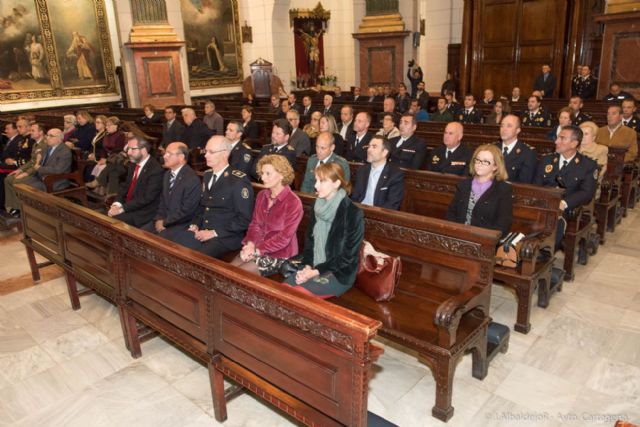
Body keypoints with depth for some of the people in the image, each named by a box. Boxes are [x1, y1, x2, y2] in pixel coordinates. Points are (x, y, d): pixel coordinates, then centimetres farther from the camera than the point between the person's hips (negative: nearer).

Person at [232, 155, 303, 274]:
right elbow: (255, 223, 9)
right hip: (257, 248, 6)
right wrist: (250, 244, -10)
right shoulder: (261, 195, 7)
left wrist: (256, 250, -18)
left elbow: (284, 237, -17)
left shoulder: (293, 202, -15)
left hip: (279, 254, -6)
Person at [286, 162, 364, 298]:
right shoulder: (318, 207, 5)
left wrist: (316, 271, -17)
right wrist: (307, 266, -5)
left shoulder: (353, 214, -16)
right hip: (313, 268, 6)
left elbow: (349, 256, -14)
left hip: (339, 274, -6)